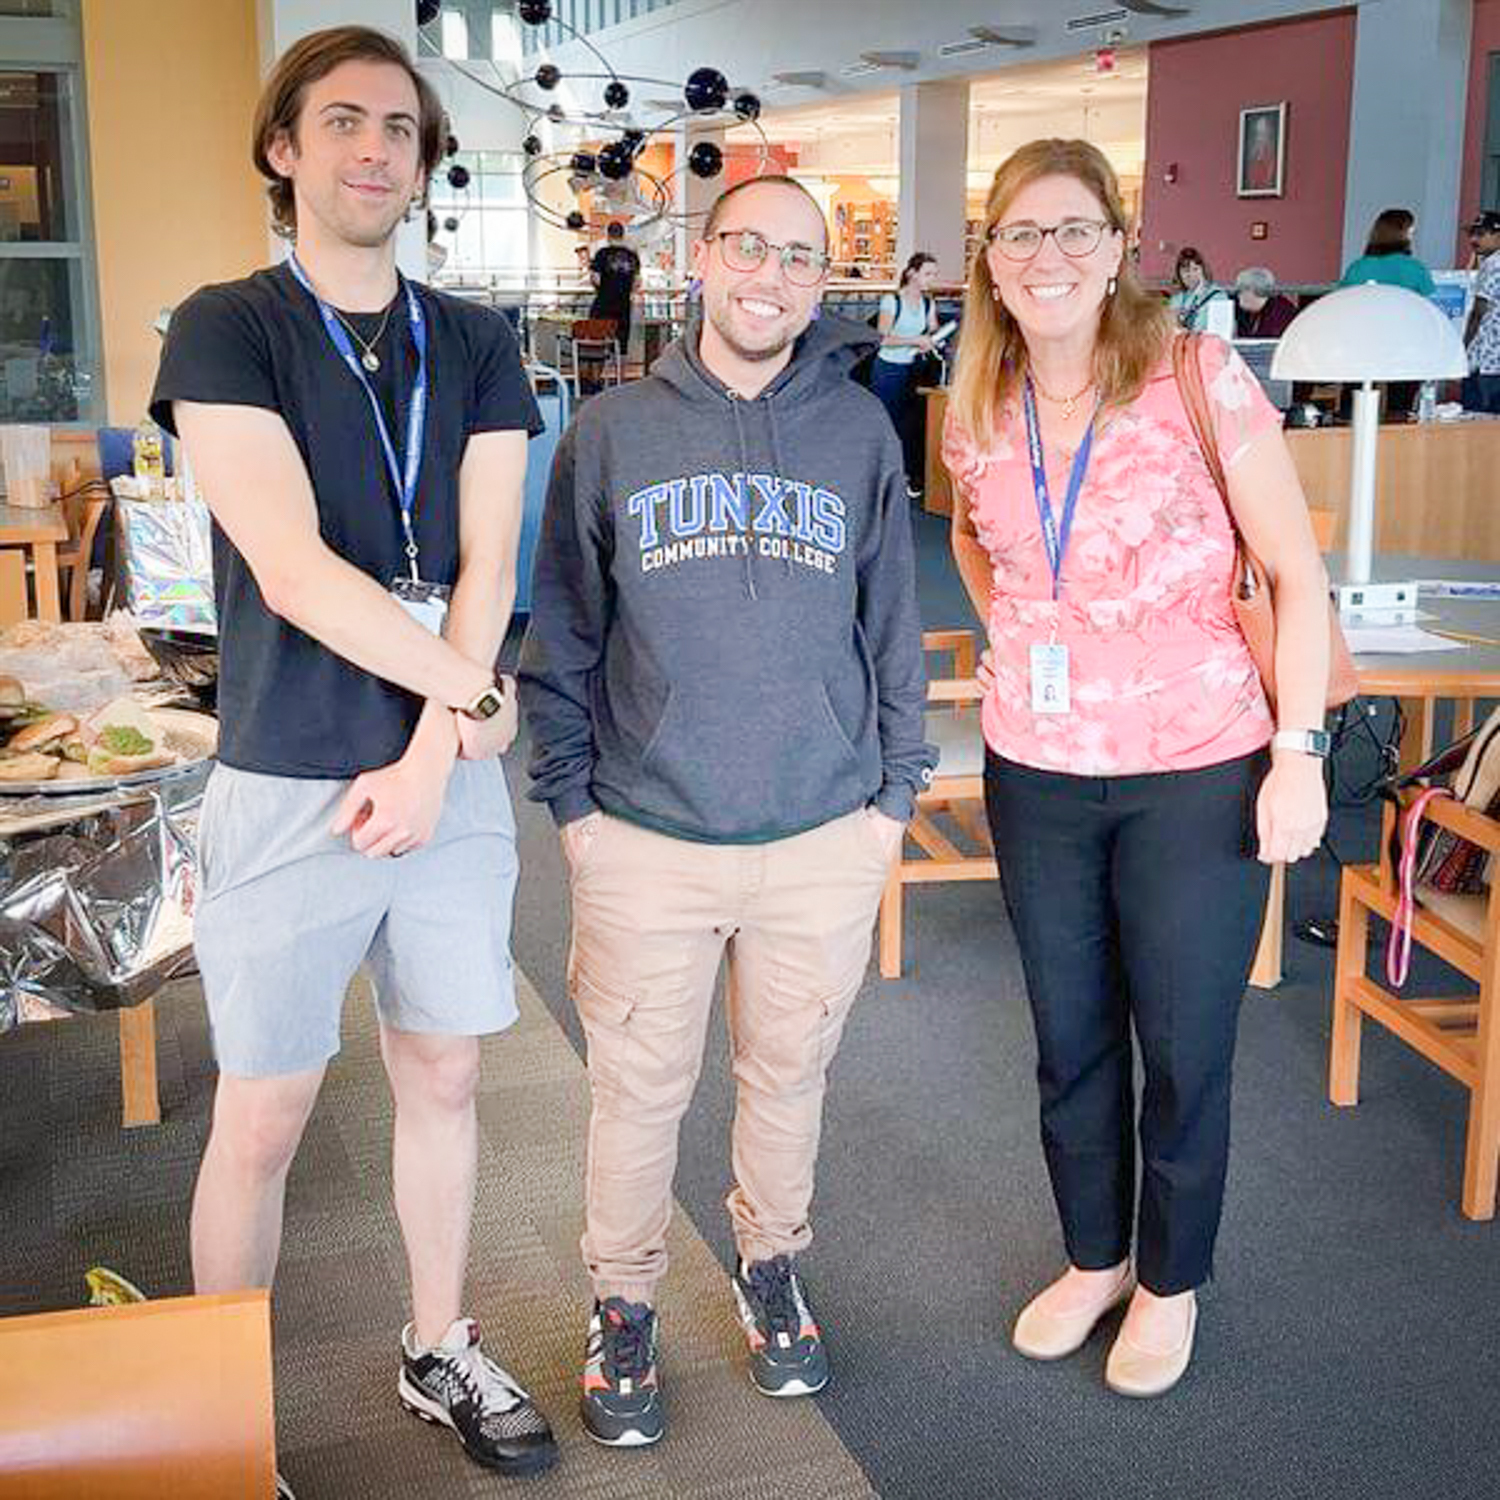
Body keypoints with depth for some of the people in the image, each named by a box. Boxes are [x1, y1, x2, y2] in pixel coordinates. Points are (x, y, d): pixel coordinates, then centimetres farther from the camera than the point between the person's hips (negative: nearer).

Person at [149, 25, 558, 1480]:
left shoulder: (474, 347, 8)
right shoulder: (224, 332, -5)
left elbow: (484, 569, -1)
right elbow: (294, 571, -15)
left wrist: (432, 756, -11)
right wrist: (475, 690, -11)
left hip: (453, 773, 4)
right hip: (288, 788, -4)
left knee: (442, 1077, 15)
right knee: (263, 1115, 5)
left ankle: (440, 1352, 34)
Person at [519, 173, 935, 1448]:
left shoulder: (859, 430, 3)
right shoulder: (612, 431, 0)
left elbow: (893, 625, 8)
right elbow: (564, 633, 4)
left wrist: (894, 791, 5)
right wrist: (570, 798, 0)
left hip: (826, 839, 1)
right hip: (646, 839, -1)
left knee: (790, 1075, 16)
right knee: (639, 1090, 10)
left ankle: (772, 1268, 40)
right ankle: (624, 1306, 30)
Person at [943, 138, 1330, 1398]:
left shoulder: (1200, 378, -11)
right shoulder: (977, 412, 1)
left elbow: (1299, 577, -9)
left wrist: (1299, 752, -14)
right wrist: (1021, 636, 9)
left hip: (1198, 772, -4)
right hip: (1036, 772, 4)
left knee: (1184, 1049, 8)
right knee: (1071, 1041, 16)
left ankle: (1171, 1281, 32)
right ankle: (1093, 1258, 39)